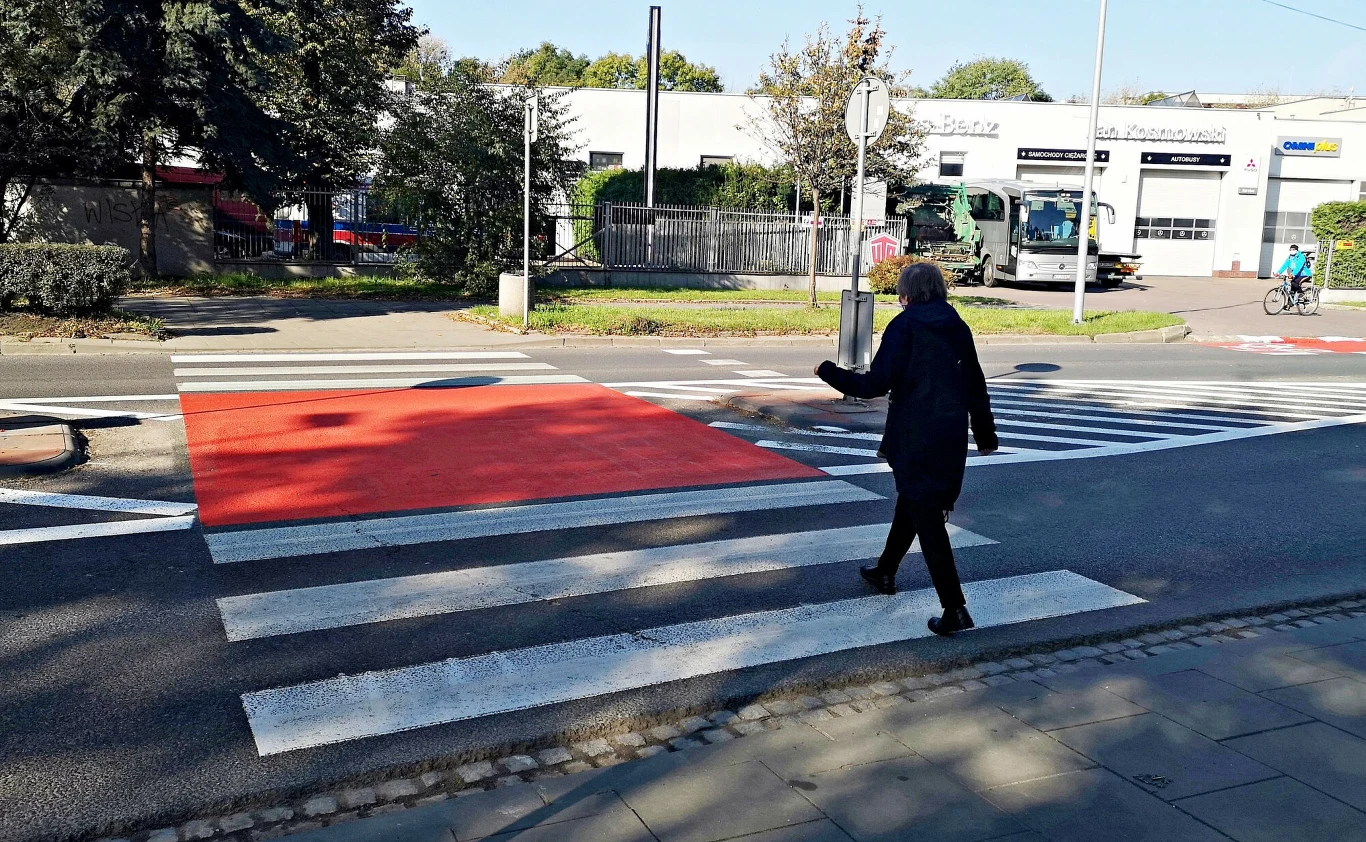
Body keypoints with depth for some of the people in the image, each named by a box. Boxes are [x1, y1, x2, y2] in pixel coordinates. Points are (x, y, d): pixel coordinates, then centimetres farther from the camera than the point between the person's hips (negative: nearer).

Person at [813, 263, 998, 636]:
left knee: (927, 519, -3)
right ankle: (885, 572, 42)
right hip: (952, 436, 7)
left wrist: (828, 372, -4)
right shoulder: (957, 326, 8)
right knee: (911, 503, 24)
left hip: (915, 437, -7)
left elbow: (876, 384, -16)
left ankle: (955, 609, -5)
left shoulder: (904, 326, -11)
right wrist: (985, 434, 23)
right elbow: (975, 385, 13)